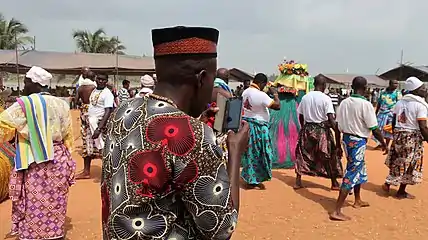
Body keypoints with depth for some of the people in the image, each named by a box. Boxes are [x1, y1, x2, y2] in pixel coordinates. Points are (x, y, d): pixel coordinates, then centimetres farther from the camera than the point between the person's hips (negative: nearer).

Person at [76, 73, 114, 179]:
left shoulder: (107, 94, -12)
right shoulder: (94, 91, 12)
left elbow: (108, 112, -20)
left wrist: (99, 128, -27)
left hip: (100, 123, -8)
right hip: (90, 122, 9)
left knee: (102, 149, -8)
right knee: (88, 147, 14)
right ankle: (86, 172, 26)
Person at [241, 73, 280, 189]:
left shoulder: (245, 92, 3)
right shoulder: (261, 95, -21)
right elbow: (277, 106, -19)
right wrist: (275, 93, -6)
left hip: (246, 125, 8)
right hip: (258, 127, -7)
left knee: (249, 152, 15)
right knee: (258, 153, 6)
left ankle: (250, 179, 24)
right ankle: (254, 180, 14)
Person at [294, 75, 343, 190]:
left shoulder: (305, 97, 2)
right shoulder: (326, 98, -12)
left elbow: (300, 116, 8)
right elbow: (331, 119, -19)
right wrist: (338, 133, -16)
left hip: (307, 130, 4)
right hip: (322, 131, -4)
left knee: (303, 155, 16)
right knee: (330, 155, 12)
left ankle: (298, 181, 17)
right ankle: (334, 183, 23)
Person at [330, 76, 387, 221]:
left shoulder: (344, 102, 1)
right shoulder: (366, 104, -18)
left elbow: (339, 126, 7)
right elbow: (374, 129, -15)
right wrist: (384, 144, 0)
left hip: (346, 138, 7)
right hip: (358, 141, -7)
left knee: (360, 170, 25)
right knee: (351, 175, -3)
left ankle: (358, 201, 43)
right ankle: (337, 211, -4)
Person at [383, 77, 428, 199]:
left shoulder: (400, 102, 7)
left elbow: (394, 122, 10)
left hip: (399, 135, 6)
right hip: (413, 137, -6)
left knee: (397, 162, 20)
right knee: (409, 165, 7)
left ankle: (388, 184, 24)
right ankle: (401, 191, 16)